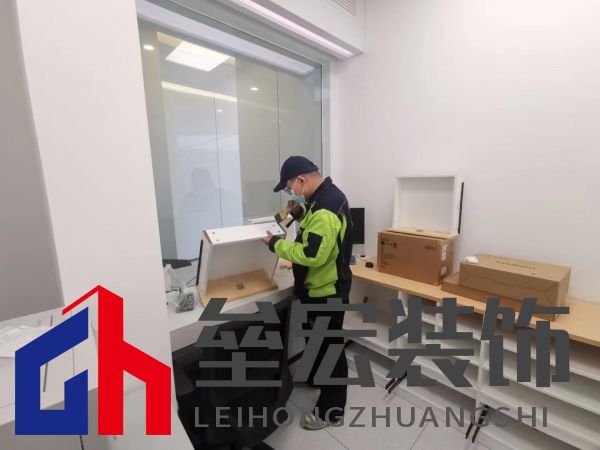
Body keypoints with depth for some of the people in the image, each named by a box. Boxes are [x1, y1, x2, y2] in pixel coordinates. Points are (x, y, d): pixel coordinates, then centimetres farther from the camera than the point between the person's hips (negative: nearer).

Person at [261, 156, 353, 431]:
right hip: (319, 287, 10)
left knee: (329, 346, 8)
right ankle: (316, 377, 54)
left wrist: (277, 244, -20)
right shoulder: (326, 196, 5)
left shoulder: (326, 208, -28)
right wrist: (299, 213, 2)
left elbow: (311, 255, -31)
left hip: (327, 291, -10)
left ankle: (331, 410, 30)